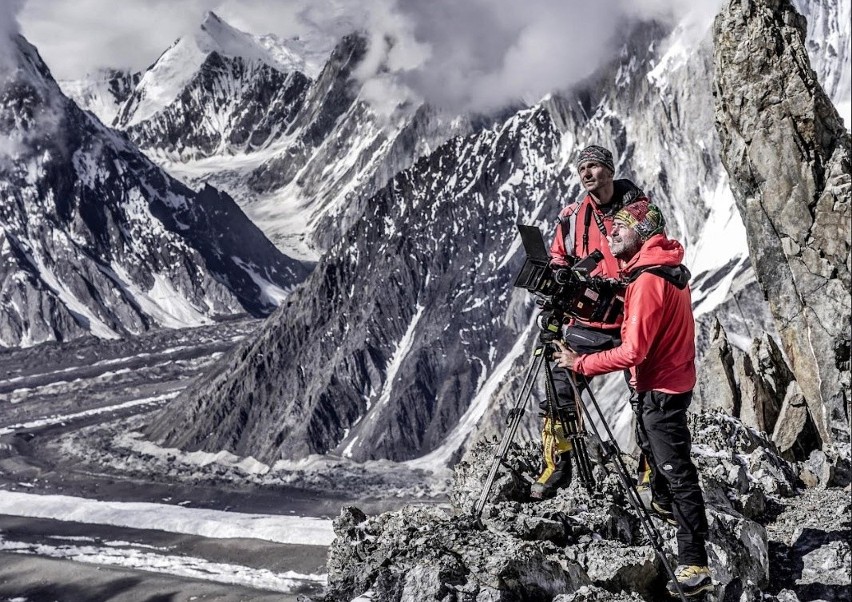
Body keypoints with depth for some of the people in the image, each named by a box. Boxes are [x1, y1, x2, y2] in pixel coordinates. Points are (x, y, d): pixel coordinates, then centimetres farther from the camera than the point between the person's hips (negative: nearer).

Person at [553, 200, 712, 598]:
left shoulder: (648, 281, -26)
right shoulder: (669, 268, 4)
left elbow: (632, 352, -28)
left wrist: (579, 363, -19)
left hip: (660, 387, -10)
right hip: (670, 378, 10)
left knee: (676, 469, -9)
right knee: (650, 442, 30)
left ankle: (694, 566, -7)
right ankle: (663, 504, 54)